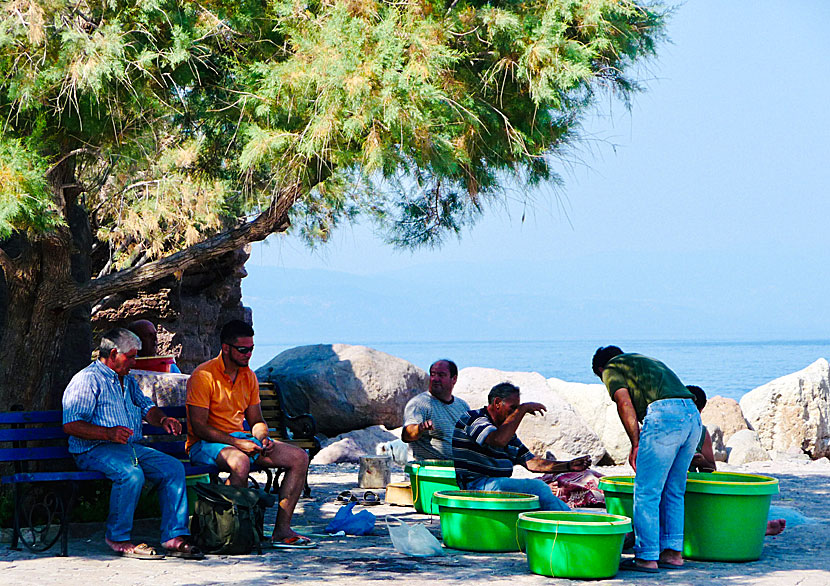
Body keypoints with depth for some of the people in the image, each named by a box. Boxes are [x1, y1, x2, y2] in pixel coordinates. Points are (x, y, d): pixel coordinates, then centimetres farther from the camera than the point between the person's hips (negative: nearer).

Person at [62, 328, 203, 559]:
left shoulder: (128, 381, 23)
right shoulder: (87, 380, -6)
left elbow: (146, 407, 26)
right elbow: (71, 425, -14)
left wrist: (162, 420, 1)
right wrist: (108, 433, -26)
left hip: (131, 447, 8)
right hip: (95, 451, -8)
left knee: (173, 468, -10)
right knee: (132, 473, -35)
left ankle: (175, 536, -13)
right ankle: (118, 538, -18)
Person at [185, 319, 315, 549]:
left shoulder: (249, 376, 11)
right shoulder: (204, 376, -12)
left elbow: (256, 420, 17)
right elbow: (199, 427, -18)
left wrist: (262, 438, -7)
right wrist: (236, 443, -24)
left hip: (241, 438, 7)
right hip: (204, 444, -7)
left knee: (299, 457, -8)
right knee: (240, 462, -40)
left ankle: (281, 530, -10)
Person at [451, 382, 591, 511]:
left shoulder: (508, 432, 22)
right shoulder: (473, 418, -6)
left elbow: (531, 462, 20)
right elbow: (498, 440, -26)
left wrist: (569, 466, 8)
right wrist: (523, 409, -18)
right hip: (475, 485, -9)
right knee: (536, 487, -21)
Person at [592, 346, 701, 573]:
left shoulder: (612, 369, 14)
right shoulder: (648, 361, 36)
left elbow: (625, 404, -3)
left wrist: (635, 444, -1)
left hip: (665, 415, -8)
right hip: (693, 416, 8)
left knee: (646, 492, -1)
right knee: (673, 492, 17)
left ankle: (647, 557, 1)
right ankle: (672, 552, 19)